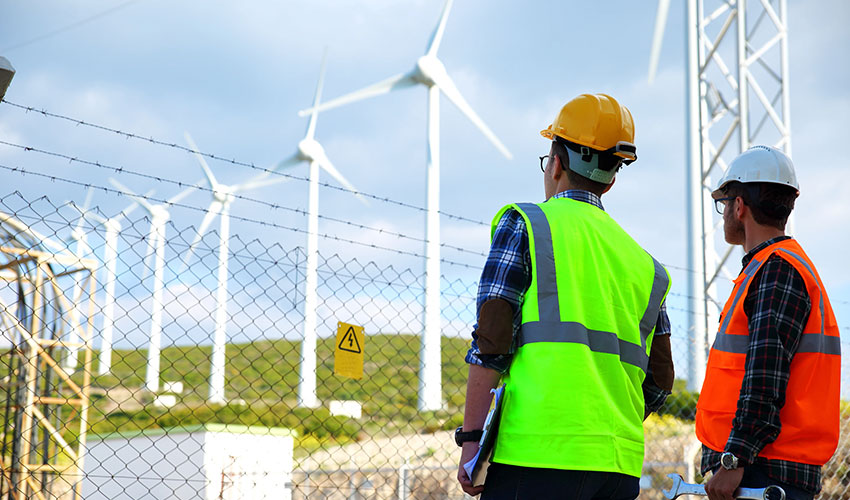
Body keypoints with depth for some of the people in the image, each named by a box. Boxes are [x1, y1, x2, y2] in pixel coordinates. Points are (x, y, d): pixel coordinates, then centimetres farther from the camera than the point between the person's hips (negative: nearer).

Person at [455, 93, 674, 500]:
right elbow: (658, 382, 16)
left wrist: (470, 438, -6)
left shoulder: (524, 224, 2)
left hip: (539, 454, -6)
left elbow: (491, 343, -7)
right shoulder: (642, 262, 18)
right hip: (621, 464, 6)